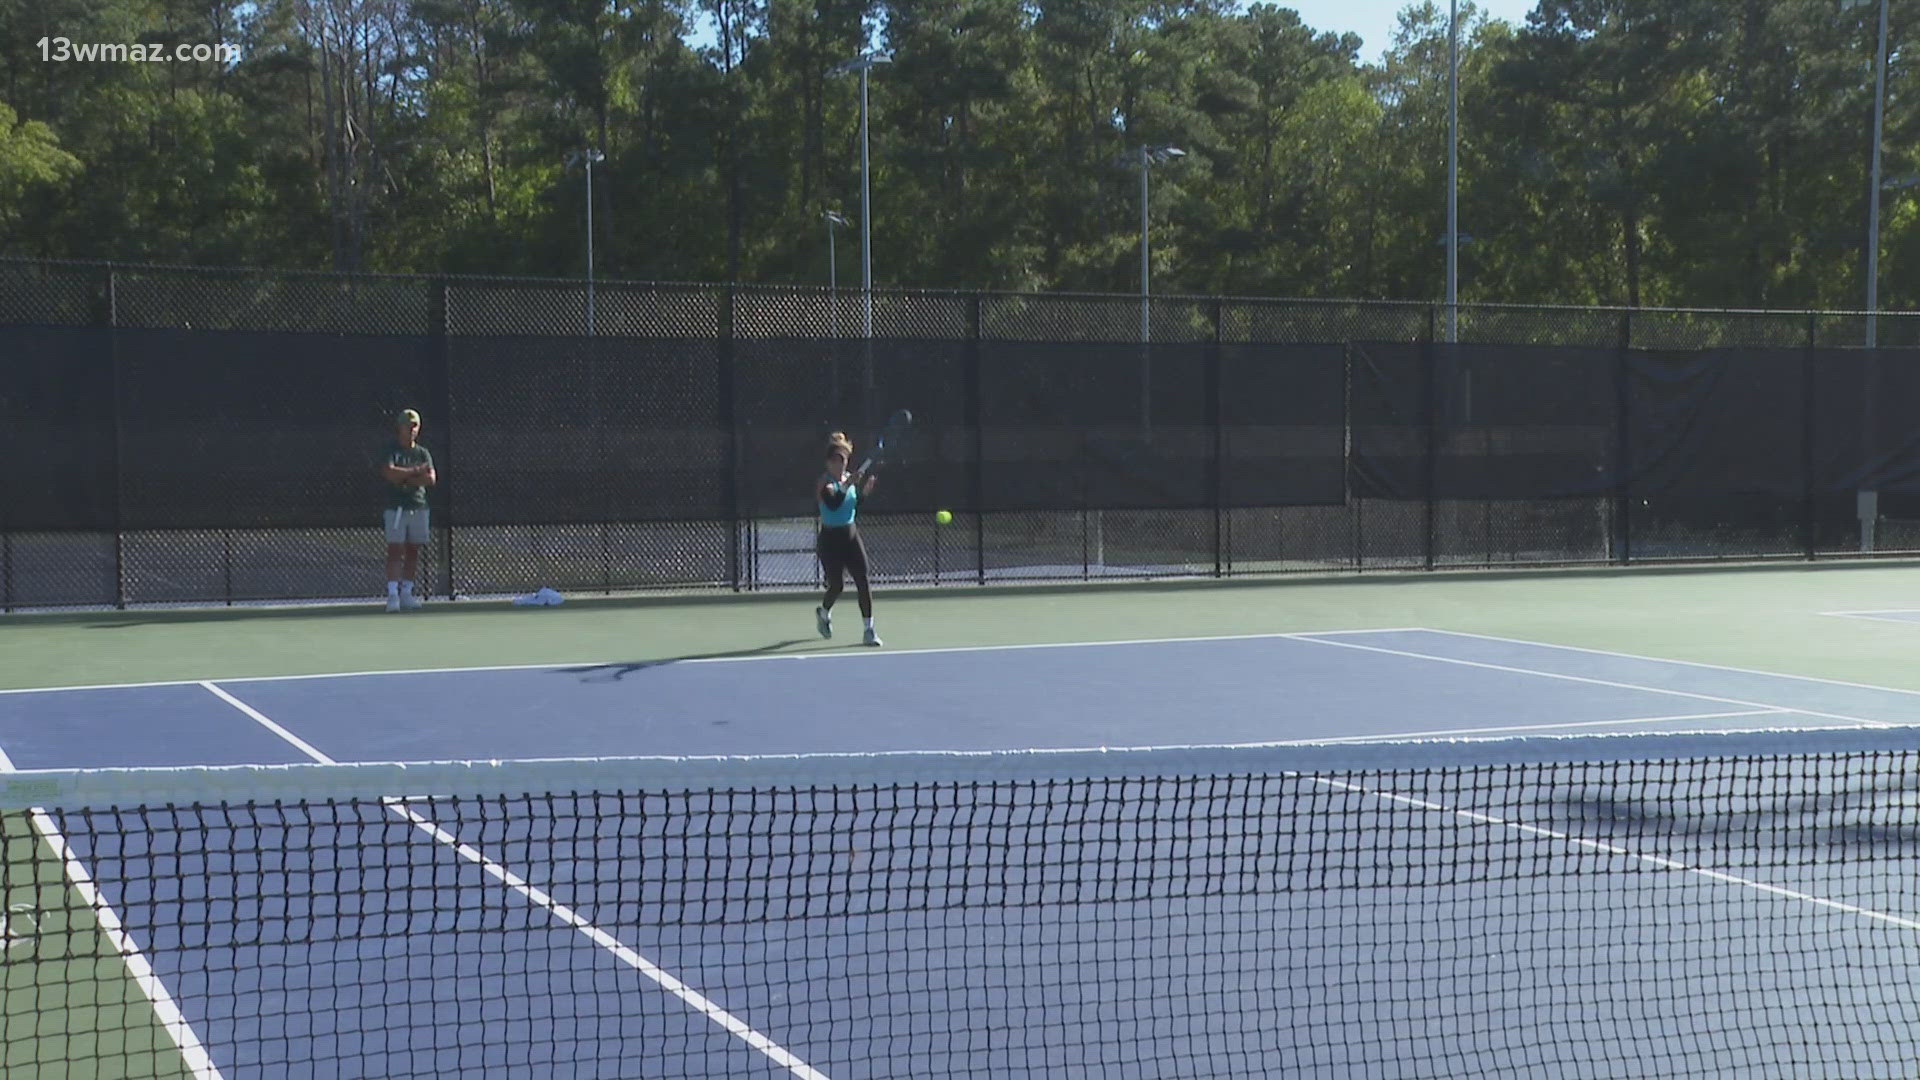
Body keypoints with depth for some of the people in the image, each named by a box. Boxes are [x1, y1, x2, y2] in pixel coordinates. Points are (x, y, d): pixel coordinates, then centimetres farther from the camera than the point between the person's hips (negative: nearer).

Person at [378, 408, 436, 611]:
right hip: (396, 508, -4)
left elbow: (430, 478, -2)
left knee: (413, 551, 5)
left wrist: (404, 479, -10)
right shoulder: (391, 450, 1)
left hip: (419, 507, 4)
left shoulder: (423, 453, 12)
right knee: (395, 550, -8)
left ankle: (406, 592, 12)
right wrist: (415, 471, -8)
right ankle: (392, 594, -12)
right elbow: (389, 472, -16)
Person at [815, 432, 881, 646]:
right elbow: (833, 504, -30)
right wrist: (846, 486, -37)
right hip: (831, 538, -5)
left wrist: (864, 491, -1)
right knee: (837, 586, 0)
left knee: (863, 580, -7)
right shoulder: (824, 482, -13)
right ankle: (823, 612, 35)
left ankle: (869, 629, -4)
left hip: (851, 534, 5)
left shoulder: (851, 478, 6)